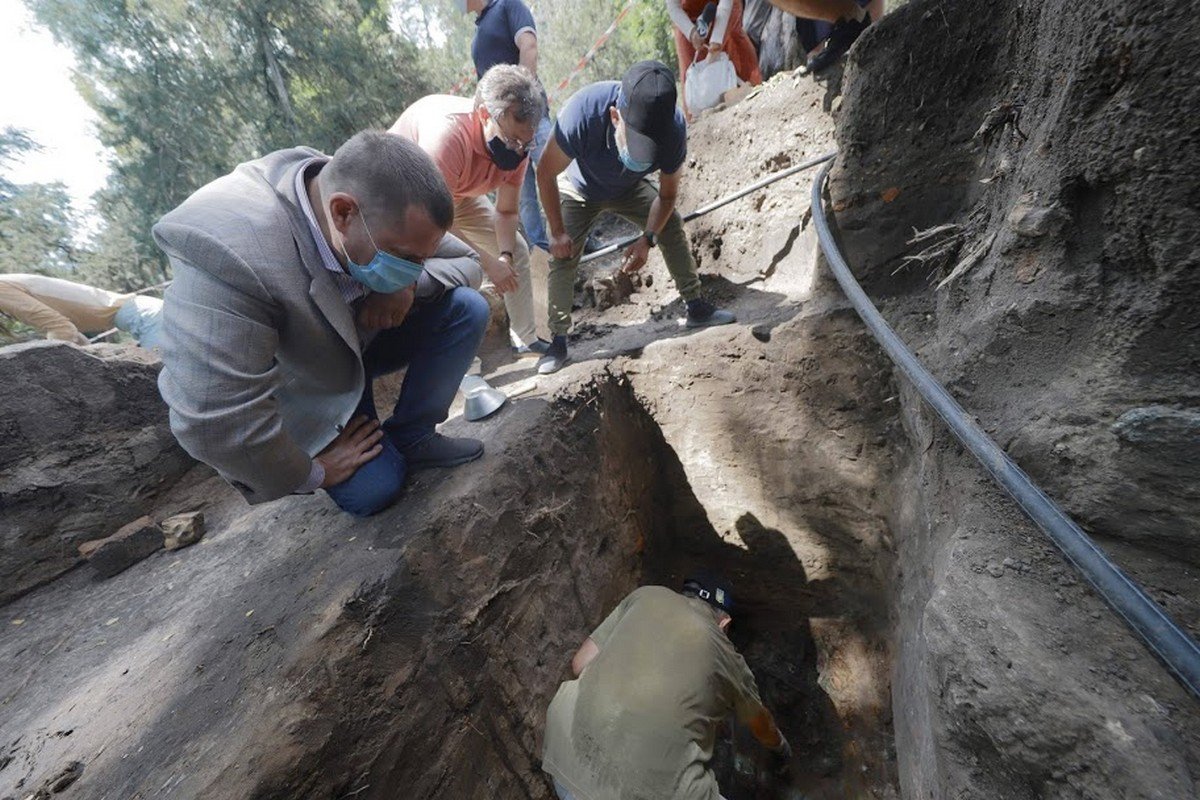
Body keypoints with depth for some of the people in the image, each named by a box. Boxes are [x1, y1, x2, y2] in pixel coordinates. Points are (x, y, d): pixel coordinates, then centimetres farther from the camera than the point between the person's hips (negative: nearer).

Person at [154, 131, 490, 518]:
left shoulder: (385, 210, -23)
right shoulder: (228, 251, -40)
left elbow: (466, 261, -8)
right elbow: (213, 420, -37)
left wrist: (412, 284, -30)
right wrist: (309, 474, -20)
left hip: (365, 336, 5)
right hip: (303, 383, -4)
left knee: (467, 309, -16)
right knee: (373, 491, -16)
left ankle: (411, 437, -2)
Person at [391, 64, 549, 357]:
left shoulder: (517, 144, -21)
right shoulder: (445, 135, -41)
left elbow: (506, 211, -11)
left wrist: (505, 255, -28)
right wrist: (488, 262, -35)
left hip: (457, 193, 6)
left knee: (516, 250, 2)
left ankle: (526, 339, 10)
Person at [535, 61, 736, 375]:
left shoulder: (673, 129, -32)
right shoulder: (582, 112, -41)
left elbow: (667, 195, -15)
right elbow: (545, 174, -25)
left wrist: (647, 240, -25)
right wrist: (557, 232, -23)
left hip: (629, 188, 3)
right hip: (579, 190, -2)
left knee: (672, 226, -7)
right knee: (562, 258, -16)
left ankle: (697, 307, 4)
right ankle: (558, 341, -6)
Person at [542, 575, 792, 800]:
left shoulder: (648, 595, 11)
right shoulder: (728, 658, 12)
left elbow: (580, 664, 12)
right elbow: (762, 726, 33)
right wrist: (781, 748, 54)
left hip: (567, 763, 2)